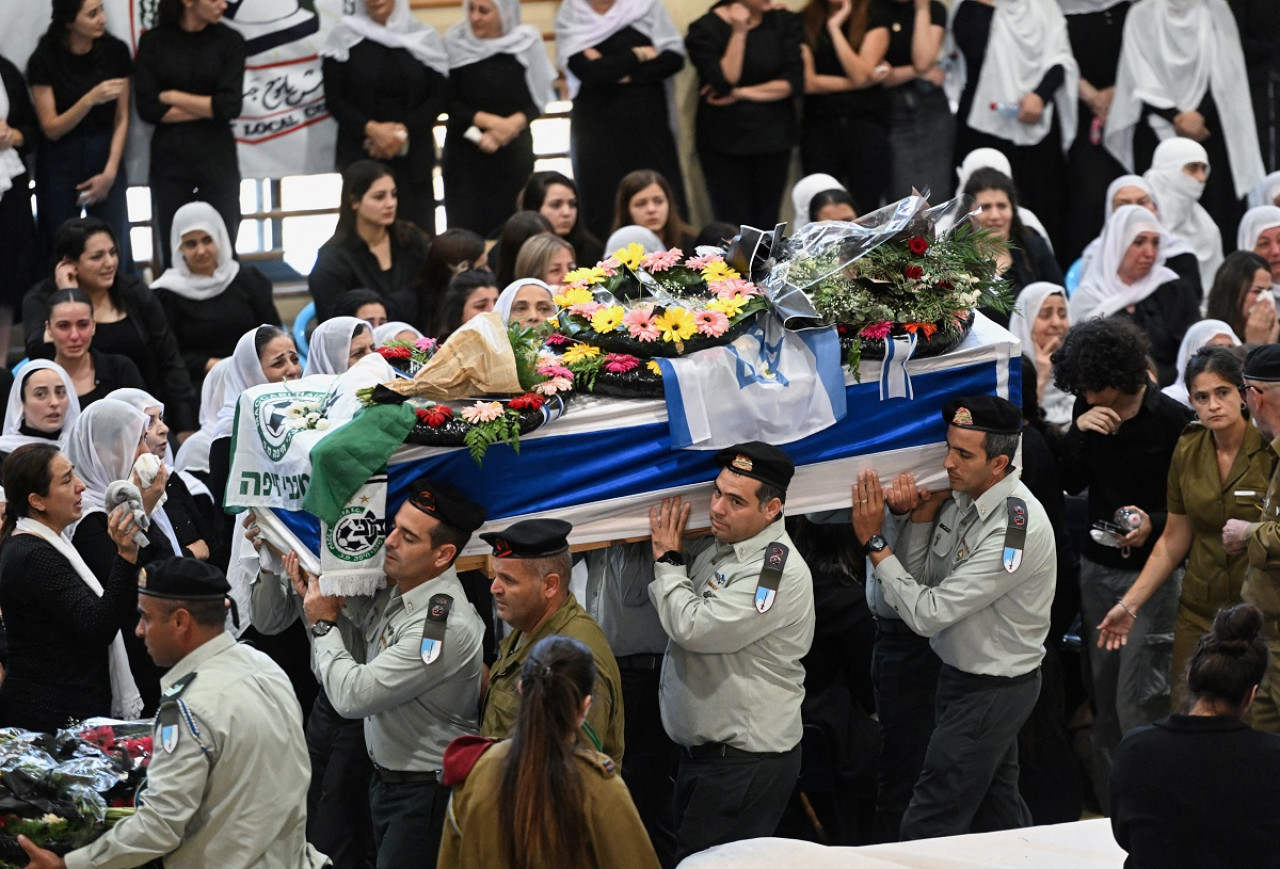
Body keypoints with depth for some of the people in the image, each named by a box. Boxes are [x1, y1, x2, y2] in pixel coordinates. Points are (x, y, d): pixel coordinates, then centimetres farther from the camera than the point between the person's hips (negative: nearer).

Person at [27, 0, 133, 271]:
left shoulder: (115, 52, -6)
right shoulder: (44, 59, -12)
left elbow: (121, 119, 0)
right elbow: (51, 128, -11)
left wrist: (110, 172, -8)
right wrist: (91, 99, -26)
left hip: (106, 158, 2)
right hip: (60, 165, -2)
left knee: (115, 253, -3)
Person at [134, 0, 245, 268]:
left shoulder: (229, 41, -1)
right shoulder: (153, 41, -1)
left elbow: (230, 106, -10)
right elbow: (148, 108, -7)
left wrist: (174, 98, -7)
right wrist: (208, 108, -8)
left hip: (217, 158, 0)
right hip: (169, 158, 0)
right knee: (172, 254, 4)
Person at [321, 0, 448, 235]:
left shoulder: (424, 38, 7)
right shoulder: (344, 38, 3)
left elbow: (437, 98, 4)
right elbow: (334, 99, 0)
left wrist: (404, 131, -11)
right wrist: (371, 129, -14)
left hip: (413, 156, 2)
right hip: (360, 155, -2)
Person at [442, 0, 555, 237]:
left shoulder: (527, 42, -5)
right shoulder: (454, 42, -5)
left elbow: (538, 101, 0)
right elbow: (448, 102, -3)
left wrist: (512, 125, -16)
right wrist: (487, 121, -14)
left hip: (515, 152, 0)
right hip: (465, 153, 0)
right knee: (467, 227, -4)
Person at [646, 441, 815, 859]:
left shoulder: (778, 570, -22)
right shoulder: (724, 550, 9)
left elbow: (694, 628, -25)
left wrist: (668, 560, -11)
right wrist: (667, 555, 7)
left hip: (747, 764, -10)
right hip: (702, 751, 10)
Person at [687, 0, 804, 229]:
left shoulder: (784, 22, 3)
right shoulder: (704, 30, -6)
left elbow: (794, 81, -5)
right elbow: (724, 83, -17)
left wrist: (741, 93, -11)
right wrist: (739, 33, -18)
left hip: (773, 137, 3)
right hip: (723, 140, -3)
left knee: (767, 223, 4)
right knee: (734, 225, -5)